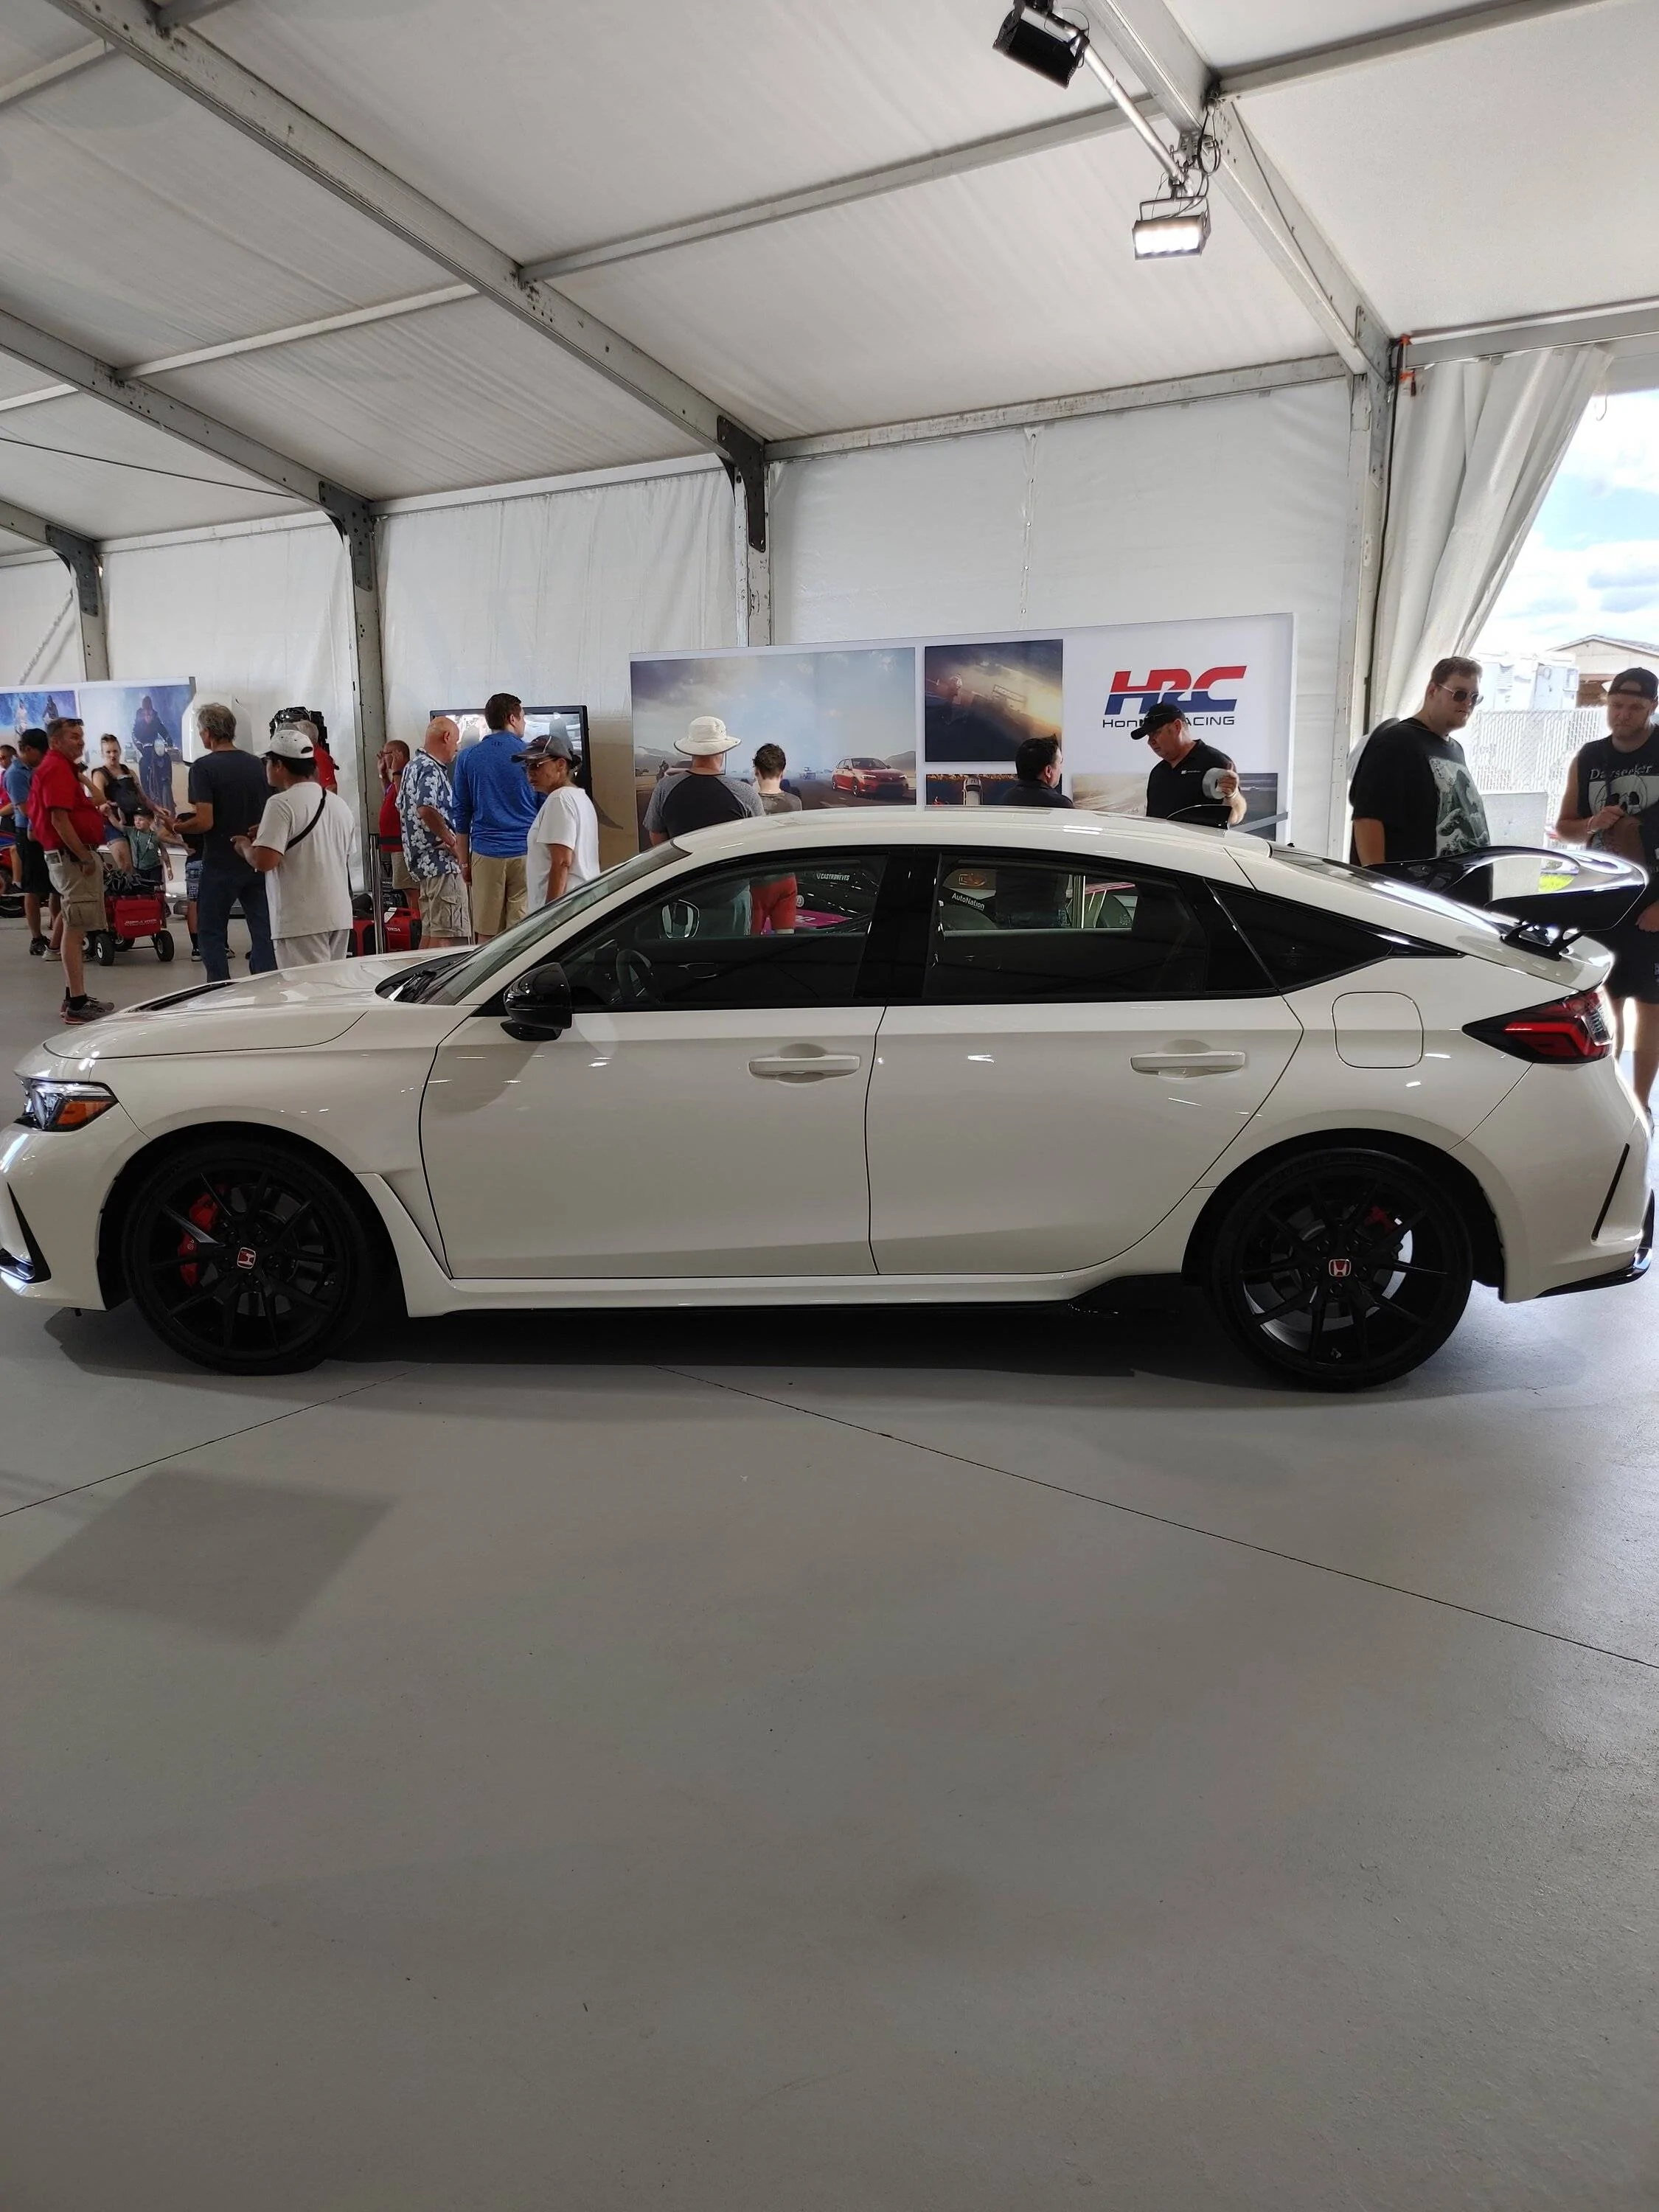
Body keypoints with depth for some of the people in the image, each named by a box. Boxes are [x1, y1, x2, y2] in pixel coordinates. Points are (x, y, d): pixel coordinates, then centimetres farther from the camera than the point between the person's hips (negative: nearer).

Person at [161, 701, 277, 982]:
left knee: (211, 934, 6)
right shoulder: (255, 764, 5)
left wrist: (176, 826, 0)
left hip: (220, 866, -5)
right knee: (262, 932, 8)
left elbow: (205, 822, -17)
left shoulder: (203, 767, -11)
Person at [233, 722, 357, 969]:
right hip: (340, 915, 8)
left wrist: (245, 846, 4)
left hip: (301, 921, -8)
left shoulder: (282, 804, -11)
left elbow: (264, 861, -20)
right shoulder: (339, 803, 13)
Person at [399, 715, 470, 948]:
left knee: (429, 933, 14)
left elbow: (401, 806, 29)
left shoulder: (413, 765, 19)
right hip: (441, 861, -10)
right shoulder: (431, 769, -13)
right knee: (447, 935, -13)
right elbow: (426, 808, -27)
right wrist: (451, 840, -17)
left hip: (420, 859, 10)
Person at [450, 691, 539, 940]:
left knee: (487, 936, 5)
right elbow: (546, 809, 5)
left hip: (486, 854, 2)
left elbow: (461, 814, 9)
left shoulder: (468, 758, 7)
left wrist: (464, 861, 14)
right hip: (526, 853, -2)